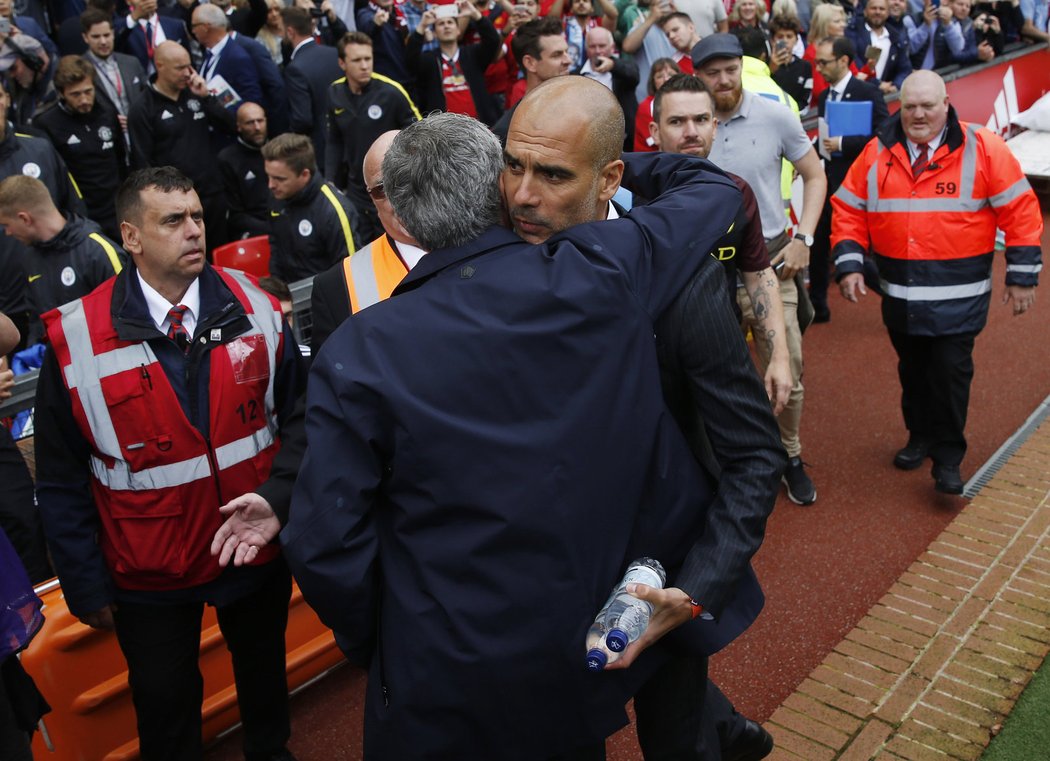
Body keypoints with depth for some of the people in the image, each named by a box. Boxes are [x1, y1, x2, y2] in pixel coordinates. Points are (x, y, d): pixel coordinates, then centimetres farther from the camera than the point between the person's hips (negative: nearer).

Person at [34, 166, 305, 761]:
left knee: (264, 669, 26)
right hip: (148, 574, -2)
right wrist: (85, 585, -3)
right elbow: (63, 482, -7)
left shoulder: (256, 310, -10)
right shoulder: (77, 341, -16)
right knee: (165, 702, 18)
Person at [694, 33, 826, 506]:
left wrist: (803, 239, -6)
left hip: (770, 259, 0)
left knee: (787, 375, 2)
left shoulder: (776, 117, -7)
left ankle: (790, 458, 25)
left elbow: (814, 176, 4)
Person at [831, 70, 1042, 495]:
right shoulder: (878, 153, 3)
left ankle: (948, 457, 12)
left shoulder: (982, 149, -6)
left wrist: (1023, 275, -4)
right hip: (900, 293, 3)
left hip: (958, 295, -3)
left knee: (951, 371, -3)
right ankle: (921, 436, 35)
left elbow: (1020, 209, -3)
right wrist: (849, 265, -6)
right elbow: (848, 210, 5)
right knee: (912, 370, 15)